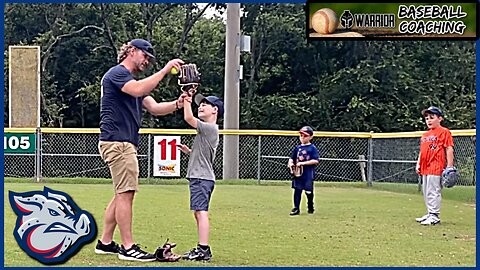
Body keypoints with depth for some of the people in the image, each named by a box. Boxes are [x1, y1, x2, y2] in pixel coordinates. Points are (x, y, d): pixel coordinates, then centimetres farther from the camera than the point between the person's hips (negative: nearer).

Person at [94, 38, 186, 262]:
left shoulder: (134, 80, 25)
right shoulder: (117, 73, -5)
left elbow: (154, 107, 15)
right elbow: (138, 90, -25)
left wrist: (177, 104, -4)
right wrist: (165, 70, -20)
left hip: (126, 144, 10)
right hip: (117, 141, -10)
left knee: (122, 194, 12)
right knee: (125, 193, -11)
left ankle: (105, 243, 17)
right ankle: (128, 248, -11)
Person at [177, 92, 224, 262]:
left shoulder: (210, 128, -10)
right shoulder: (207, 130, 21)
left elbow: (188, 118, -18)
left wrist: (187, 100, -8)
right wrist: (189, 151, 14)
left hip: (202, 178, -11)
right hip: (199, 177, 11)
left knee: (201, 212, -15)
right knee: (198, 213, 13)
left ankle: (203, 249, -20)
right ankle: (202, 249, 17)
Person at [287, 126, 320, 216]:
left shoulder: (312, 148, -6)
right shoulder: (297, 148, 10)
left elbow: (315, 161, -14)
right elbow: (292, 158, 15)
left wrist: (303, 163, -19)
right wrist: (290, 163, -8)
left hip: (308, 174, -4)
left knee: (309, 191, 5)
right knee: (297, 190, 2)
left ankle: (310, 207, 25)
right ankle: (296, 208, 4)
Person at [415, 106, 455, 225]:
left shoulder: (444, 132, -4)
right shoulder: (425, 135, 20)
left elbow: (449, 149, -9)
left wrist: (450, 166, -14)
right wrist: (418, 164, 15)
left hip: (436, 167, -9)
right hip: (425, 168, 9)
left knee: (433, 192, -10)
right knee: (426, 192, 13)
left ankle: (434, 216, -7)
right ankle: (430, 214, 23)